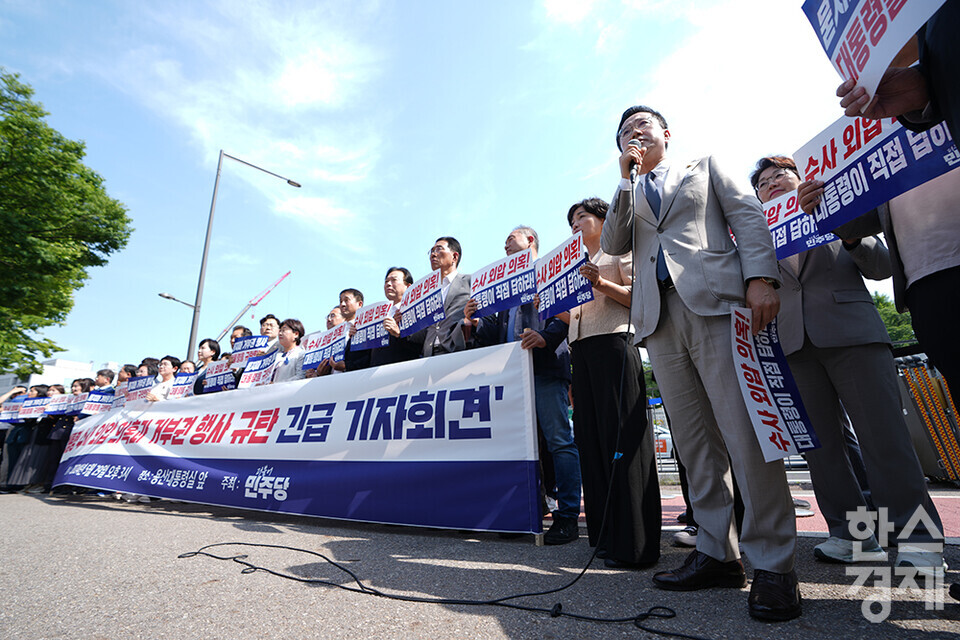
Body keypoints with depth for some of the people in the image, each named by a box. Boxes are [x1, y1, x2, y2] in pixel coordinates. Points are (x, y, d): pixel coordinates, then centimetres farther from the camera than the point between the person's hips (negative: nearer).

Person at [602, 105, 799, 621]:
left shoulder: (704, 168, 22)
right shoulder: (627, 195, 28)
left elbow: (748, 216, 9)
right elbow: (613, 245, 10)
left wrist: (761, 277, -8)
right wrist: (627, 180, 8)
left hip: (715, 304, -2)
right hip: (659, 319, 3)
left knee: (746, 434, -10)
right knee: (694, 441, 2)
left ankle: (772, 564, 2)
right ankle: (716, 553, 11)